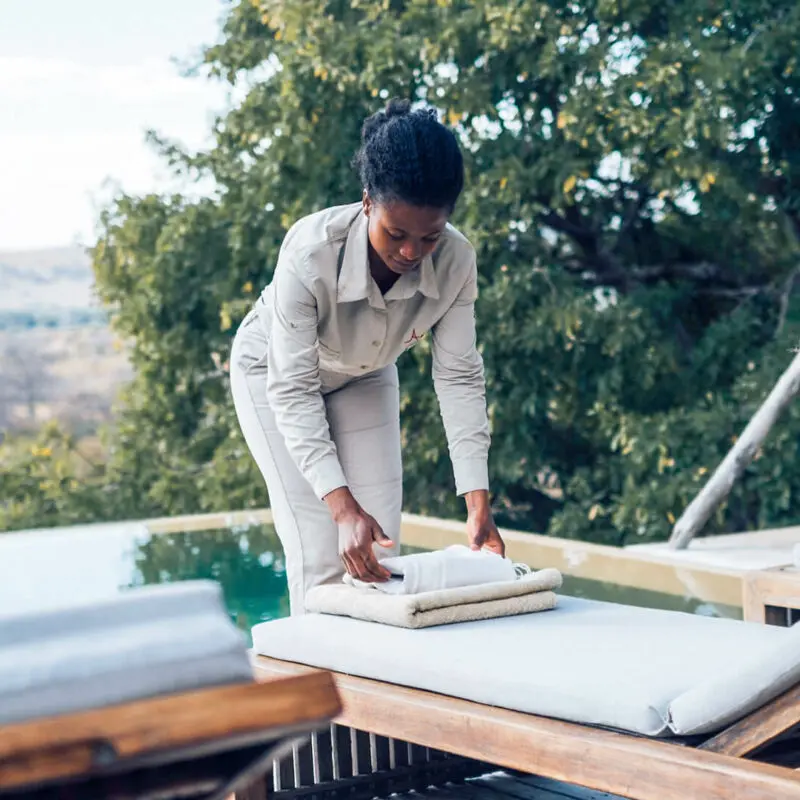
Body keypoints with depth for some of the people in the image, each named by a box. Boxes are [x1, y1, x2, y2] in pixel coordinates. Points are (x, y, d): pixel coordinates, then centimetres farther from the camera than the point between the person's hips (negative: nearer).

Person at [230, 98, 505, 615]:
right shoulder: (311, 252, -40)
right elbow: (292, 390, -36)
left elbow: (459, 378, -22)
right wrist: (343, 506, -45)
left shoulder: (455, 261, -29)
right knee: (321, 555, -13)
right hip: (274, 372, -3)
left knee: (382, 549, -2)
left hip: (365, 379, 4)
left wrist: (478, 504, -29)